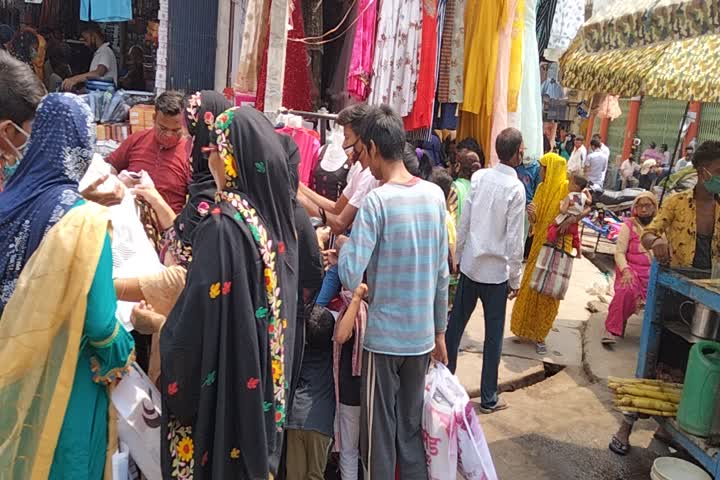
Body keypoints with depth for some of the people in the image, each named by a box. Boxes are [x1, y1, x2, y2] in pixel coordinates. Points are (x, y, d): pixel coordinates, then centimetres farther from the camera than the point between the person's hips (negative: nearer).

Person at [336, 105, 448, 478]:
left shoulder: (376, 201, -16)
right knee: (411, 428, 18)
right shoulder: (435, 195, 1)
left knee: (379, 433, 11)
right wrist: (440, 331, 15)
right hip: (422, 335, 5)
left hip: (383, 336, -5)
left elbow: (351, 277, -21)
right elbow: (442, 273, 6)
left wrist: (344, 244, 0)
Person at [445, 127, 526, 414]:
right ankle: (488, 398, 18)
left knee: (456, 323, 16)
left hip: (470, 264, 4)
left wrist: (458, 254, 13)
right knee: (494, 335, 7)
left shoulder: (479, 177, -2)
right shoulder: (516, 188, -14)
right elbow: (514, 239, -13)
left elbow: (464, 221, 2)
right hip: (497, 270, -4)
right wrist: (516, 278, -4)